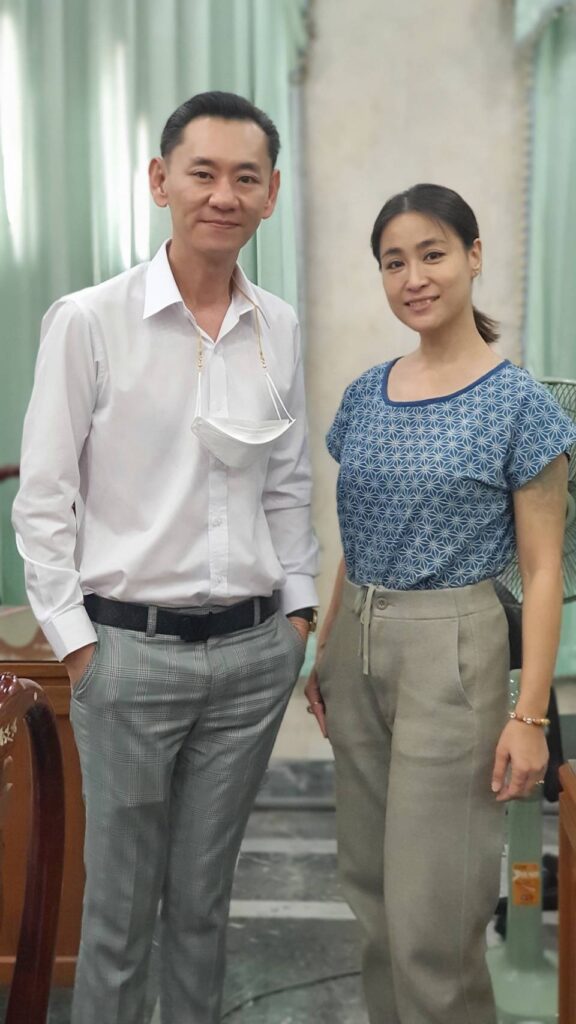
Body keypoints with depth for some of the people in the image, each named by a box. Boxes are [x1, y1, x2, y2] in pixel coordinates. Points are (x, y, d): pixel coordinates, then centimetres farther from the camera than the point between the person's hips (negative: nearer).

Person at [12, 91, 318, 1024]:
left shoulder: (280, 328, 5)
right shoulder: (88, 322, -8)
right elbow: (42, 500, -6)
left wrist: (299, 608, 7)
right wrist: (75, 641, -8)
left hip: (256, 650, 4)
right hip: (132, 651, -3)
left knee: (204, 897, 17)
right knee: (120, 903, 10)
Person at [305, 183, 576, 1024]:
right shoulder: (366, 395, 7)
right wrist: (326, 654, 13)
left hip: (450, 651, -6)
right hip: (359, 647, 6)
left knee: (430, 903, 1)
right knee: (371, 881, 16)